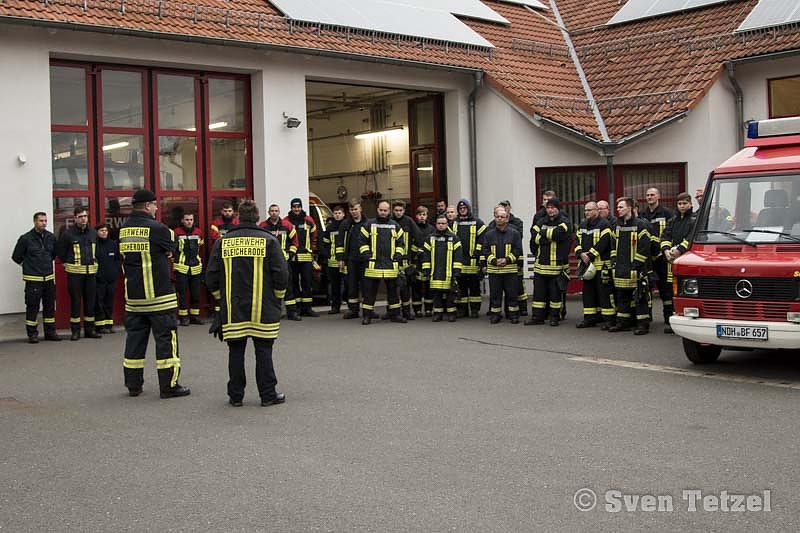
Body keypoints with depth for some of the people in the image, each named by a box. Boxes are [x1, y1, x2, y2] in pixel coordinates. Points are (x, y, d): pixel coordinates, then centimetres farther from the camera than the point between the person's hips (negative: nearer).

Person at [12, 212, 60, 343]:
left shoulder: (51, 237, 6)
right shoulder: (25, 238, -7)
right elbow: (16, 257, 2)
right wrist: (28, 265, 8)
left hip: (49, 278, 5)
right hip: (33, 279, -5)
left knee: (50, 306, 9)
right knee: (32, 306, -1)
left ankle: (50, 332, 17)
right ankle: (32, 333, 6)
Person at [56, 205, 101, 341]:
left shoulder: (93, 232, 7)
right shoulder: (68, 233, -6)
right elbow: (60, 251, 3)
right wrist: (68, 263, 6)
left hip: (91, 272, 4)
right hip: (75, 272, -4)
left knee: (91, 301, 6)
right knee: (75, 302, -1)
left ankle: (90, 329, 15)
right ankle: (75, 330, 6)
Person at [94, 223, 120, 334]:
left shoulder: (113, 244, 10)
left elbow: (118, 259, 15)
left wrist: (116, 271, 4)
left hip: (111, 278, 5)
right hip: (98, 279, -5)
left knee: (109, 302, 9)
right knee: (99, 302, -3)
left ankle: (109, 324, 15)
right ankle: (100, 325, 0)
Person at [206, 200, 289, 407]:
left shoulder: (222, 242, 3)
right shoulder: (269, 241, -3)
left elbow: (211, 277, 4)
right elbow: (282, 274, -6)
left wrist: (222, 297, 19)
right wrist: (277, 298, 10)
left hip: (232, 310, 2)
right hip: (263, 309, -2)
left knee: (236, 351, 9)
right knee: (263, 351, 5)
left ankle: (235, 396, 14)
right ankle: (268, 394, 10)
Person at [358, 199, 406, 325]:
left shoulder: (395, 226, 11)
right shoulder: (369, 224, 5)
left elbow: (401, 243, 13)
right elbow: (362, 241, 4)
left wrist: (397, 257, 1)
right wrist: (367, 256, -5)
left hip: (391, 266, 2)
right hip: (373, 265, -2)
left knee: (393, 290, 8)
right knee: (370, 290, 0)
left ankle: (395, 314, 17)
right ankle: (367, 316, 6)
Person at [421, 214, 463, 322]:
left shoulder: (453, 238, 4)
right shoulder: (430, 238, 9)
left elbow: (457, 256, 0)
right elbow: (426, 255, 9)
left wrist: (456, 271, -6)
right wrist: (426, 270, 2)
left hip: (449, 273, -2)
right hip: (435, 273, 2)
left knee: (450, 294, 2)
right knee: (436, 294, 6)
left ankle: (451, 313, 11)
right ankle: (437, 313, 14)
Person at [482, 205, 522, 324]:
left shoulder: (514, 233, 2)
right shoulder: (489, 234, 7)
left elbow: (518, 250, -1)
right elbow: (485, 251, 5)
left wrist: (507, 259, -13)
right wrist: (494, 261, -10)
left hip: (510, 269, -2)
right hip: (493, 269, 2)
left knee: (512, 292, 2)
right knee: (495, 293, 6)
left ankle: (513, 314, 11)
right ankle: (495, 314, 15)